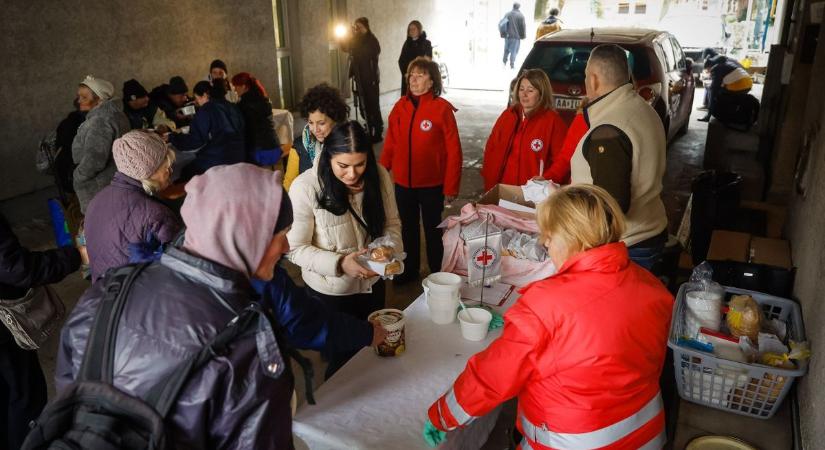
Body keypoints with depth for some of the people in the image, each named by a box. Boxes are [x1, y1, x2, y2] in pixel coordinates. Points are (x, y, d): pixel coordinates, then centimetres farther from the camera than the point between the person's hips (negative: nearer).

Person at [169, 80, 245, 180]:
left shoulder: (205, 111, -9)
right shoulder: (232, 108, 13)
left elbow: (195, 140, -14)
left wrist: (171, 137, -2)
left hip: (216, 160, -8)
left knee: (186, 173, 11)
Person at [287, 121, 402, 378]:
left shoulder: (378, 176, -12)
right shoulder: (305, 187, -24)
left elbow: (391, 223, -1)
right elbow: (296, 249, -19)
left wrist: (391, 250, -21)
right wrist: (339, 264, -32)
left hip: (372, 284, 4)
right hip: (329, 292, -4)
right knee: (341, 358, 16)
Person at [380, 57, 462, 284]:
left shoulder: (442, 108, -13)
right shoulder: (400, 106, 0)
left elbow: (453, 150, -13)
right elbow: (390, 144, 3)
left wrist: (451, 187, -13)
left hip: (432, 185, -4)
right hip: (403, 183, 4)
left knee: (432, 230, 14)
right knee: (408, 228, 20)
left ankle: (437, 274, 33)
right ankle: (409, 269, 40)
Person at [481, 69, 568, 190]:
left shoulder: (552, 120, -6)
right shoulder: (508, 114, 8)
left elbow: (563, 158, -9)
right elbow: (491, 149, 10)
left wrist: (546, 180, -22)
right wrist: (490, 183, 2)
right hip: (503, 188, 4)